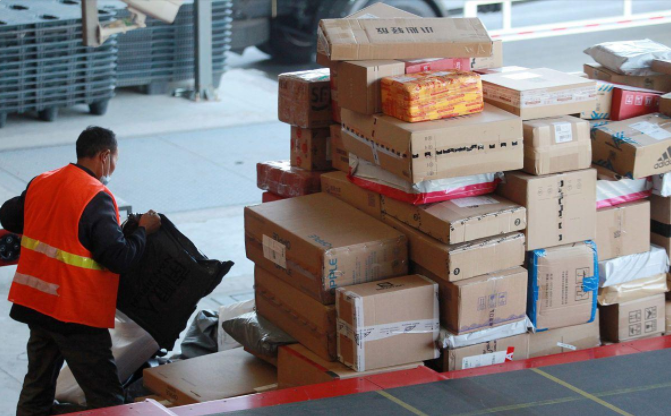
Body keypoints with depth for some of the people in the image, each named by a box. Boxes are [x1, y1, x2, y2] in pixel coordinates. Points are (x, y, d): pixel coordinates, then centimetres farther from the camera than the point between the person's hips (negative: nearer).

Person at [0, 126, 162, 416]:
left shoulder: (41, 183, 5)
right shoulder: (96, 197, -18)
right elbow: (119, 258, -21)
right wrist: (143, 230, -5)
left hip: (35, 303, 8)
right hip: (76, 315, -8)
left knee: (37, 388, 18)